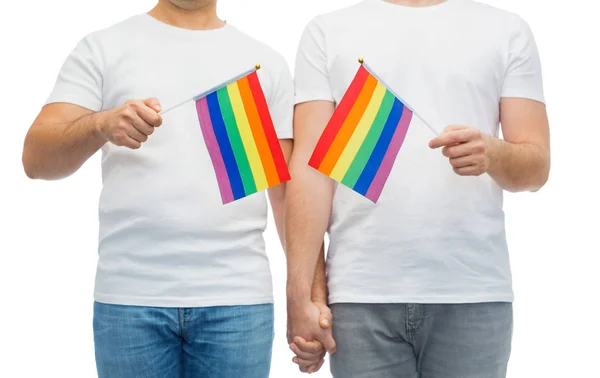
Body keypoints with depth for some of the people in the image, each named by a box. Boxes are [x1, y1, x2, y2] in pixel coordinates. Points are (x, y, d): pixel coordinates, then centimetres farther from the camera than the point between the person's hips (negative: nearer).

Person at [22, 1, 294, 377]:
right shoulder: (104, 48, 7)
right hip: (131, 298, -1)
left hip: (238, 299, 1)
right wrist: (101, 125, -23)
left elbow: (289, 188, 8)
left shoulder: (266, 62, 11)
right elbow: (37, 158, -3)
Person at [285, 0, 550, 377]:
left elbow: (537, 165, 5)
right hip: (361, 293, 0)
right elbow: (310, 165, 2)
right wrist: (301, 293, -5)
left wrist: (493, 153, -18)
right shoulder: (329, 32, 8)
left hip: (475, 291, 1)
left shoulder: (508, 31, 9)